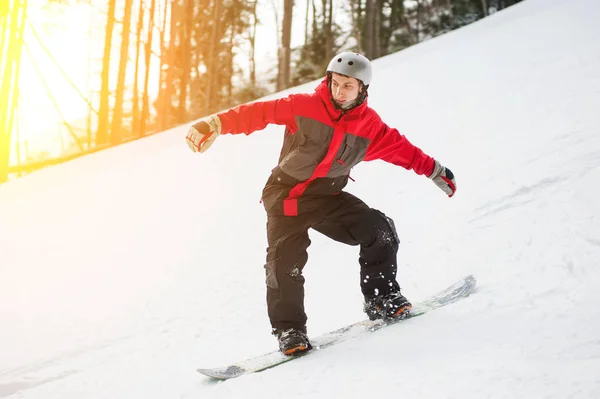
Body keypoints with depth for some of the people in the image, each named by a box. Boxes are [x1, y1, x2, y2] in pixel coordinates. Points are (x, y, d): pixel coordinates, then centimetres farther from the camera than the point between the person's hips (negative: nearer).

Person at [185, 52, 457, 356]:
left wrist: (435, 171, 13)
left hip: (328, 198, 3)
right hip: (286, 194, -3)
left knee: (380, 230, -8)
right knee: (285, 262, -17)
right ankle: (288, 329, -2)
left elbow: (400, 148, 8)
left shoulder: (369, 125, -3)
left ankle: (380, 299, 9)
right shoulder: (304, 107, -14)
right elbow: (258, 113, -14)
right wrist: (216, 124, -21)